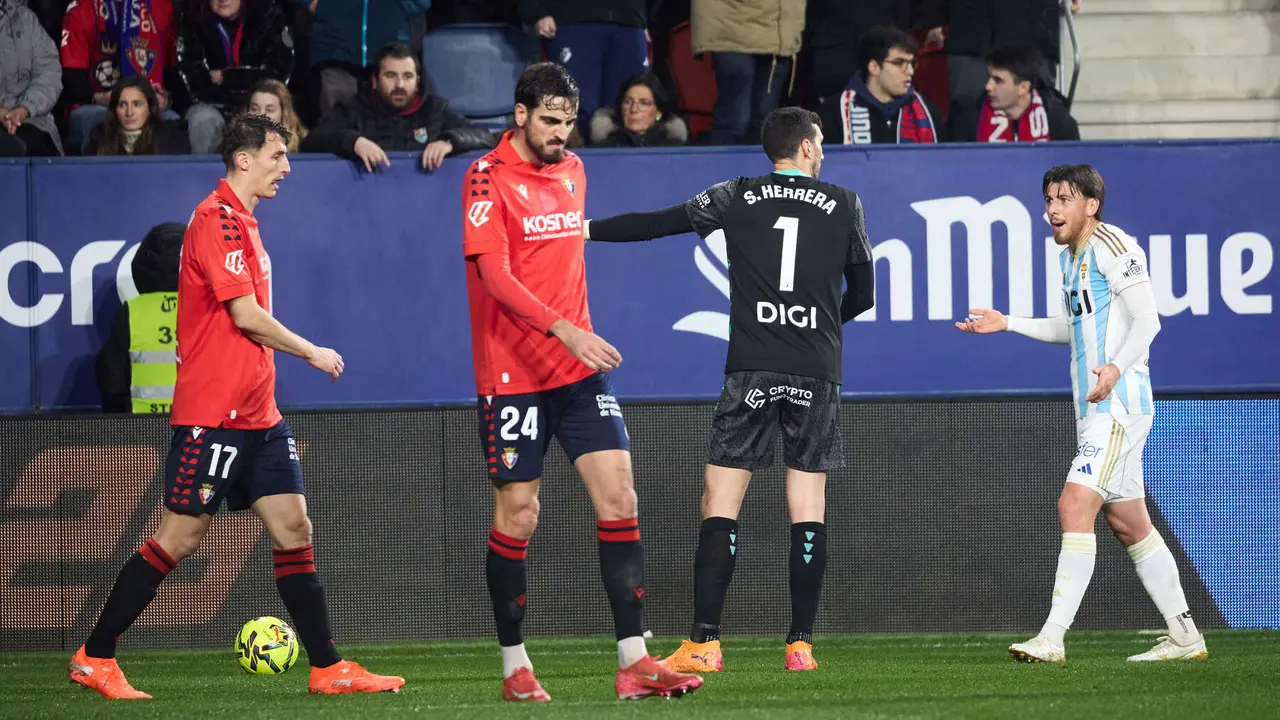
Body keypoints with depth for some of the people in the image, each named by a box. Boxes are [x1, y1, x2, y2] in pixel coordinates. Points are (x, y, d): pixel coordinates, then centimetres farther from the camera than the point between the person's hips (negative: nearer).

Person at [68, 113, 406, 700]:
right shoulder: (217, 219, -14)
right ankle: (93, 658, 5)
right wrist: (312, 353, -6)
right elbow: (246, 315, -18)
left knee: (293, 529, 4)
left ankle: (327, 668, 5)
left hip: (255, 412, 9)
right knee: (178, 538, -4)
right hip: (212, 411, -9)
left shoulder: (241, 221, 16)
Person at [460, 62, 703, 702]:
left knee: (618, 495, -4)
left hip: (578, 367, 6)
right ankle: (514, 667, 13)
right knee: (517, 515, 0)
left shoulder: (572, 170, 11)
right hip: (512, 376, -6)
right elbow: (494, 273, -20)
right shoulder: (488, 179, -10)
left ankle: (633, 662, -5)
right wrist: (564, 331, -30)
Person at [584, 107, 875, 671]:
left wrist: (588, 230, 16)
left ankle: (704, 644, -7)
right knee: (808, 512, 5)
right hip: (817, 371, 1)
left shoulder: (737, 199, 6)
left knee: (720, 505, 0)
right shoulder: (843, 204, 7)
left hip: (751, 370, -1)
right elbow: (863, 294, 13)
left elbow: (658, 222, 5)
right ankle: (801, 644, 0)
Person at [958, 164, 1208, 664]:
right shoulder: (1070, 257, 18)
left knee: (1075, 505, -18)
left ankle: (1052, 638, -23)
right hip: (1095, 410, 10)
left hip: (1120, 403, -10)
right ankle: (1184, 636, 18)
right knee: (1128, 523, 11)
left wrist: (1116, 367, -32)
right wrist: (1006, 324, 28)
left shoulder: (1110, 246, -11)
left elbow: (1147, 320, -17)